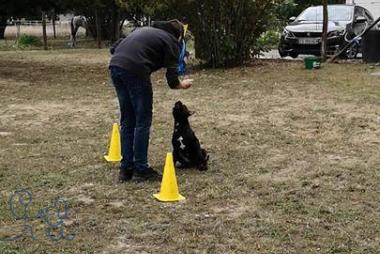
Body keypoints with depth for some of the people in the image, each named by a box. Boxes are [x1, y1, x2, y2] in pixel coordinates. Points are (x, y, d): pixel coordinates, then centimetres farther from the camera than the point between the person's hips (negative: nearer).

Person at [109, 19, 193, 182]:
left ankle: (126, 169, 19)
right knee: (143, 121, 6)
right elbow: (172, 82, 7)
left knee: (127, 120, 16)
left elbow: (114, 48, 22)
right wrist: (183, 85, 27)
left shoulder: (145, 30, 31)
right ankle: (141, 169, 10)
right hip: (135, 70, -7)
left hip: (114, 66, 7)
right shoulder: (171, 41, 12)